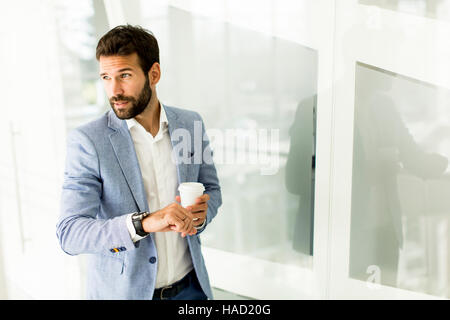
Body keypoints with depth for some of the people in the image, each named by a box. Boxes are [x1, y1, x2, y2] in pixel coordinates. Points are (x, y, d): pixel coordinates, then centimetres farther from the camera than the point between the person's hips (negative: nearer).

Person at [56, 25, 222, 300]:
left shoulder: (191, 123, -4)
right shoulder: (87, 140, -15)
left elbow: (212, 189, 7)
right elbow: (69, 234, -19)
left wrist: (200, 214, -15)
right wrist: (144, 222, -33)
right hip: (122, 289, -3)